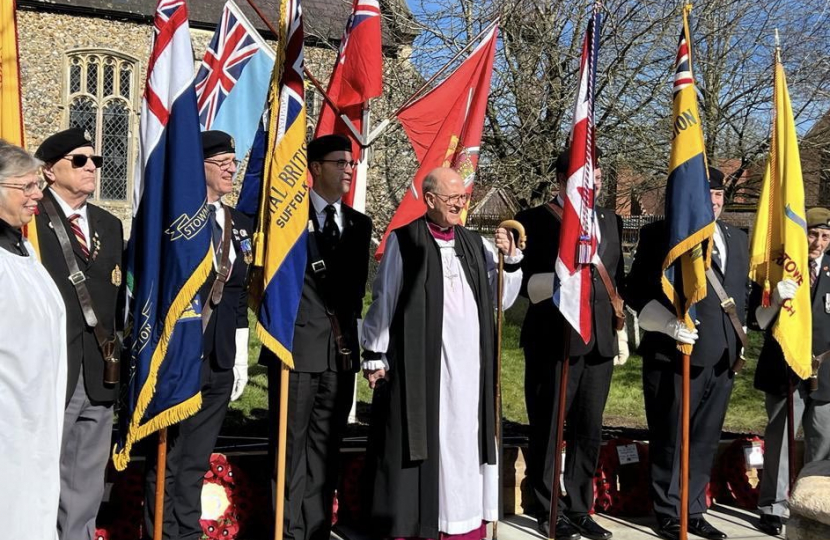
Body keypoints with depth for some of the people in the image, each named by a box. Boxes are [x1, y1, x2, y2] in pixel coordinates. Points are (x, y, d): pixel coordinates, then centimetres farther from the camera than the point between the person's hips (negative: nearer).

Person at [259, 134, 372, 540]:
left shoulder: (359, 224, 14)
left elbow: (358, 285, 15)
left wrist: (348, 330, 7)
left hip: (341, 349, 5)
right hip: (297, 345, -4)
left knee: (325, 449, 10)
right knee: (291, 445, 1)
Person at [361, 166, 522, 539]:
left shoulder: (474, 244, 13)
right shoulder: (404, 241, -2)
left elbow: (502, 299, 14)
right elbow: (383, 301, -1)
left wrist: (510, 258, 0)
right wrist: (374, 355, -3)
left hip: (469, 362, 5)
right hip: (420, 361, -4)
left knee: (466, 440, 8)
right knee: (421, 440, 1)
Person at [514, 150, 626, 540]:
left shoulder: (610, 221, 15)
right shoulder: (533, 221, -3)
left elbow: (618, 279, 18)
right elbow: (524, 282, -7)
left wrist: (620, 330, 16)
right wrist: (560, 278, -24)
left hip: (599, 343, 5)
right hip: (553, 341, -5)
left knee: (589, 432, 11)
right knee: (547, 431, 4)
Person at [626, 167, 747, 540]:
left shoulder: (737, 239, 14)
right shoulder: (660, 234, -4)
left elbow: (741, 294, 20)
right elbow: (637, 291, -6)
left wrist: (739, 342, 16)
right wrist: (669, 324, -18)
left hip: (722, 359, 6)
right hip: (673, 356, -6)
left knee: (705, 441, 14)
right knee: (670, 440, 5)